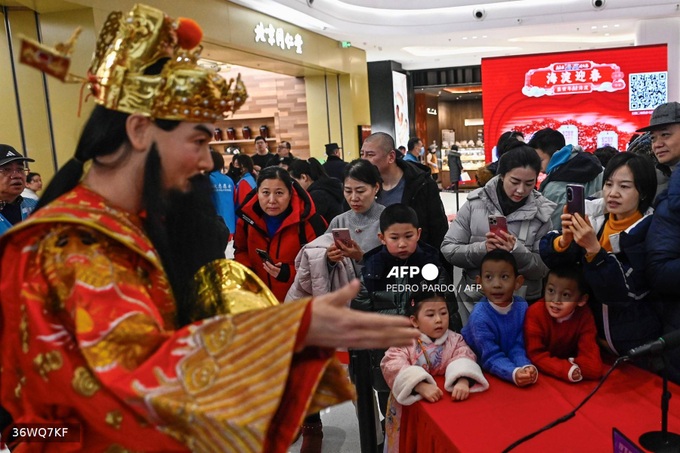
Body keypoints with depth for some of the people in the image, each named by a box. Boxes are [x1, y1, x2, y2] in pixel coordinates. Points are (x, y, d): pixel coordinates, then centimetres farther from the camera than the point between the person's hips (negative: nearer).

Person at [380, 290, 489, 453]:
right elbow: (394, 366, -25)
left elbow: (463, 359, -17)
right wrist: (421, 386, -40)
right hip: (410, 405, -2)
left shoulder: (455, 339, 0)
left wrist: (463, 381, -40)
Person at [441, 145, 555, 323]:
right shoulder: (476, 202, -7)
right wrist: (482, 249, -22)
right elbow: (448, 249, -6)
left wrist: (517, 251, -25)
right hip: (473, 302, 1)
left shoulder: (543, 212, -6)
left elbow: (543, 269, -7)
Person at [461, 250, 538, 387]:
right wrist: (514, 373, -41)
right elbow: (491, 357, -24)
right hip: (475, 369, -4)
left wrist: (526, 367, -30)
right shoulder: (479, 317, -25)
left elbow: (518, 347, -10)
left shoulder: (522, 307, -11)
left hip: (510, 366, 4)